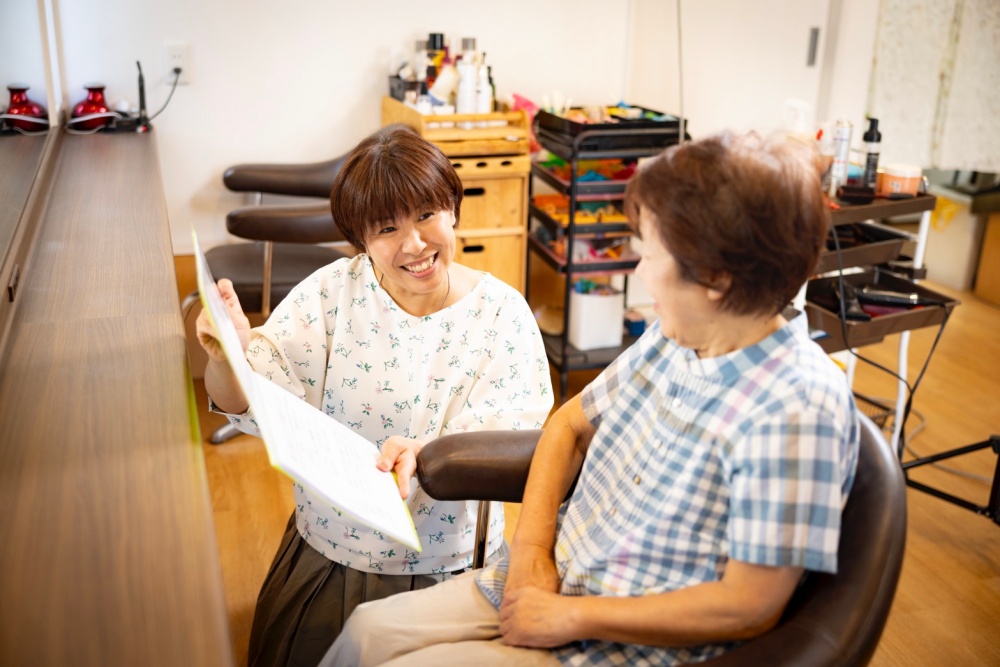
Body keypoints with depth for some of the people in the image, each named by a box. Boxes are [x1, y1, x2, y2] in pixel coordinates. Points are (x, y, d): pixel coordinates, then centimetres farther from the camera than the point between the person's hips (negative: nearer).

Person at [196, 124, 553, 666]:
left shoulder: (500, 313, -8)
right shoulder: (333, 291, -4)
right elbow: (248, 401, -10)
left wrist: (424, 454, -37)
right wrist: (230, 353, -34)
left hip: (445, 570, -1)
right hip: (323, 556, 2)